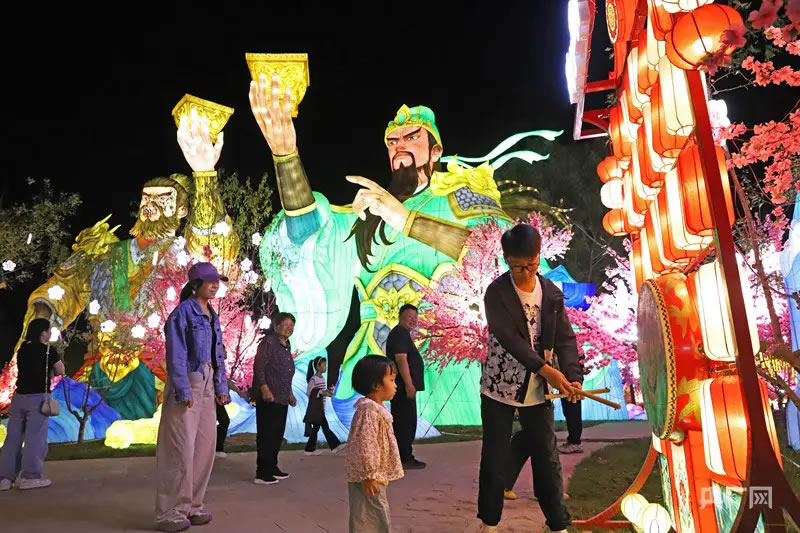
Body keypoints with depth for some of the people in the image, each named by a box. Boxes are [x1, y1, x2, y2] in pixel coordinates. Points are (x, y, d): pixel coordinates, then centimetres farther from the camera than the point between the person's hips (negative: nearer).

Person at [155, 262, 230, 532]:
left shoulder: (213, 316, 13)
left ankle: (192, 505, 21)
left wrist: (221, 387, 10)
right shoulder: (183, 311, -10)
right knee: (181, 447, -4)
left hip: (207, 384, 8)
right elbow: (176, 354, -15)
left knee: (205, 445, 9)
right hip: (186, 382, -8)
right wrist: (183, 390, -19)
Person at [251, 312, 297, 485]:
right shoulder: (268, 342, -10)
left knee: (278, 435, 15)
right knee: (266, 435, -4)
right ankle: (262, 474, 3)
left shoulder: (287, 346, 16)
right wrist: (264, 389, -24)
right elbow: (259, 366, -17)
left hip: (282, 399, 9)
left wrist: (290, 393, 23)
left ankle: (272, 468, 27)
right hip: (268, 398, -9)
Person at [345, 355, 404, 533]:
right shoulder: (369, 410, -22)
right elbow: (364, 445, -26)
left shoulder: (376, 408, 11)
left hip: (376, 476, 10)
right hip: (369, 478, -10)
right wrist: (368, 476, -23)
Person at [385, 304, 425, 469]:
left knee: (402, 422, 14)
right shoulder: (400, 333, -12)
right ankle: (405, 458, -2)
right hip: (403, 386, -11)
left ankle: (403, 456, 21)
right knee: (406, 422, -7)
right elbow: (401, 359, -22)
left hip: (401, 387, 11)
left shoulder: (402, 334, 21)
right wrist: (409, 384, -24)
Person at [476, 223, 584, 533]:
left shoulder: (552, 293, 1)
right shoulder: (496, 293, -11)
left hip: (538, 391, 3)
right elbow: (508, 337, -19)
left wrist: (573, 376, -17)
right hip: (499, 387, -2)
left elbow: (565, 338, -1)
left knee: (547, 458, 9)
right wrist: (545, 368, -26)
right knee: (495, 458, 7)